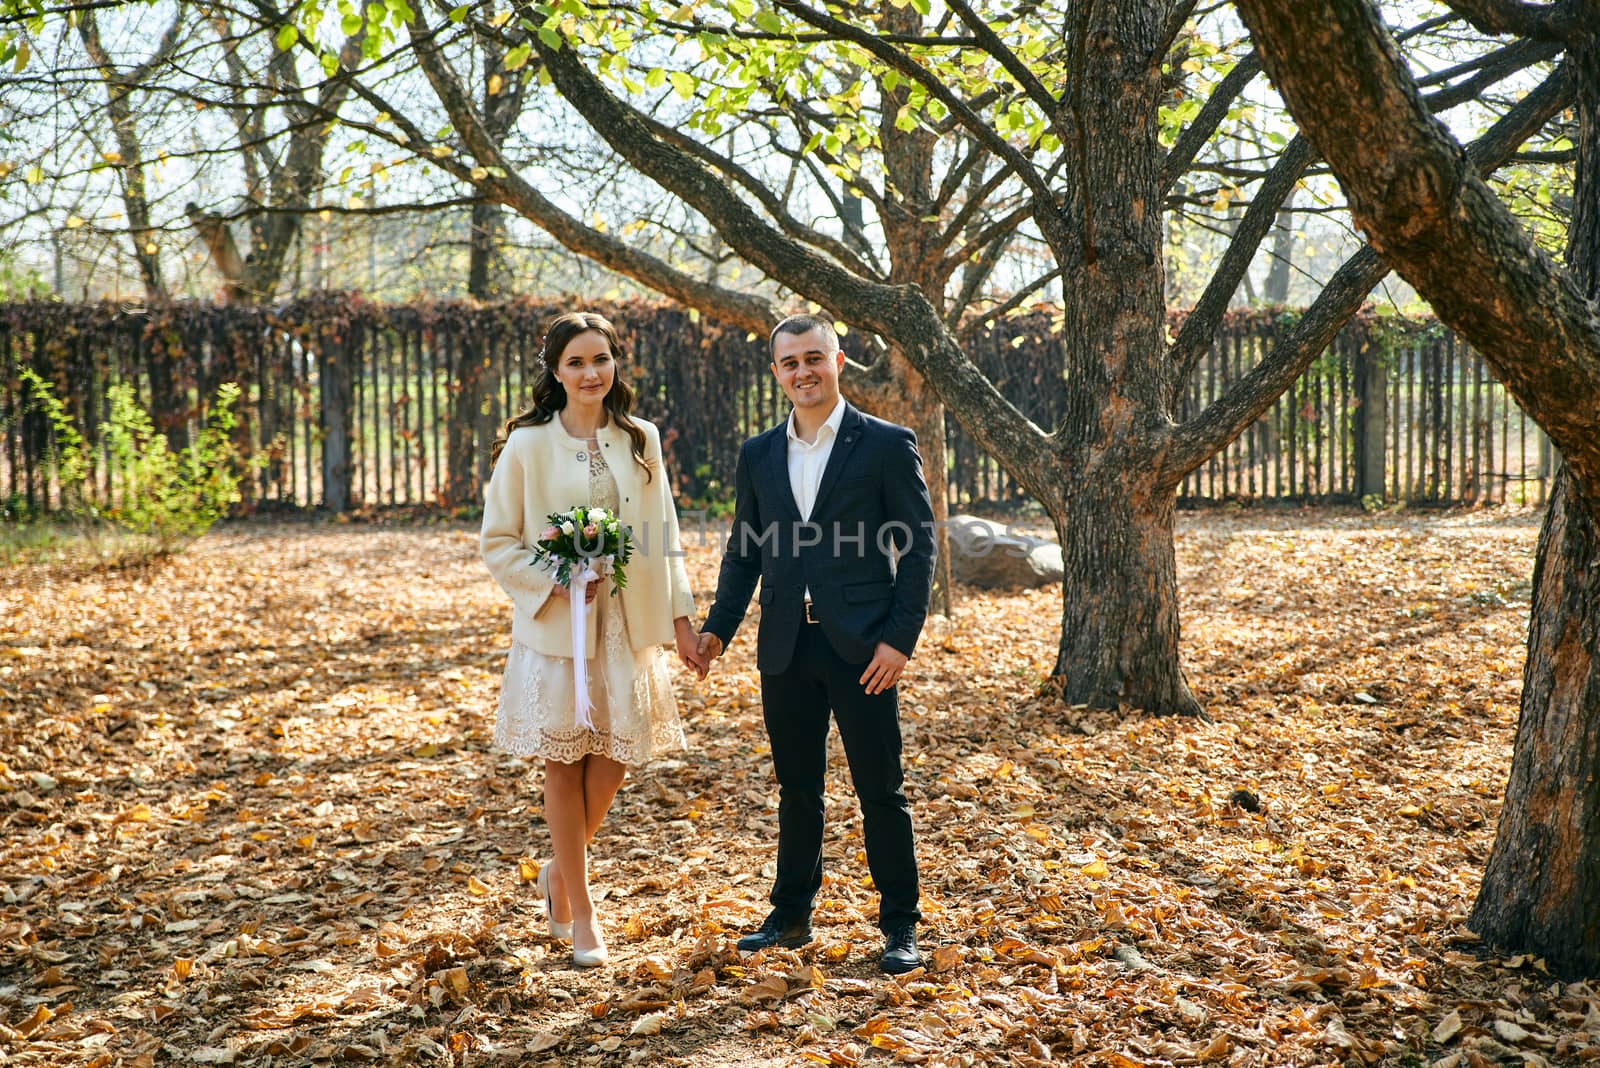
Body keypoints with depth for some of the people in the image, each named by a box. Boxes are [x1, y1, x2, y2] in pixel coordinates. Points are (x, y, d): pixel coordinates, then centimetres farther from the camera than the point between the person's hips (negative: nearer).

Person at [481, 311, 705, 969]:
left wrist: (681, 618, 5)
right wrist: (555, 579, -17)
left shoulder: (641, 441, 6)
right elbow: (496, 542, -3)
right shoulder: (527, 445, -5)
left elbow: (664, 538, 9)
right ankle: (580, 911, 16)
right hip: (555, 625, -3)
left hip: (627, 625, 3)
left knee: (612, 759, 4)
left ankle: (560, 870, 31)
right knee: (564, 763, 4)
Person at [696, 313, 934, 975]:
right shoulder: (758, 455, 11)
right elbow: (744, 551, 16)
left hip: (862, 646, -4)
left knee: (880, 791, 3)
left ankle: (900, 927, 15)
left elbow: (918, 548, -4)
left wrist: (901, 639, -12)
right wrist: (718, 628, 5)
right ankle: (791, 918, 27)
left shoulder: (887, 445, -3)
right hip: (786, 647, 4)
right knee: (797, 789, 14)